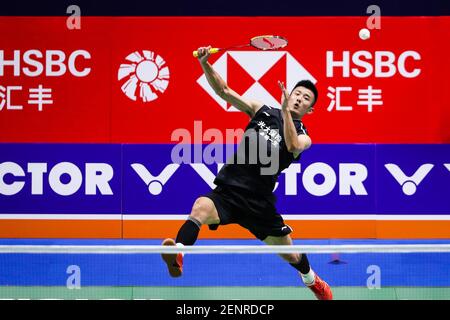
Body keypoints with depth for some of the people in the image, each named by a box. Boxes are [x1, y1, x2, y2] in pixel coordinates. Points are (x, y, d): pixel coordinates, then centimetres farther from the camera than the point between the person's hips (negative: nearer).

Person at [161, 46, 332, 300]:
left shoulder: (303, 137, 6)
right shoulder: (263, 111, 10)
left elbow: (293, 147, -20)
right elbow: (225, 91, 3)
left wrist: (285, 110, -26)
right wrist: (205, 63, -12)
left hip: (259, 203, 1)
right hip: (227, 192, 0)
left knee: (291, 255, 15)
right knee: (201, 207, -35)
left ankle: (311, 279, 50)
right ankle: (177, 256, -59)